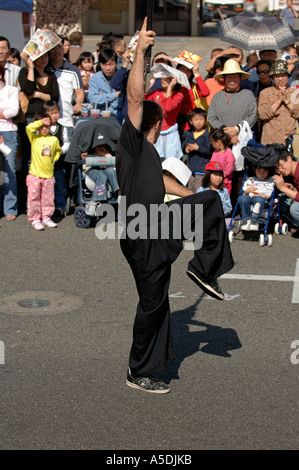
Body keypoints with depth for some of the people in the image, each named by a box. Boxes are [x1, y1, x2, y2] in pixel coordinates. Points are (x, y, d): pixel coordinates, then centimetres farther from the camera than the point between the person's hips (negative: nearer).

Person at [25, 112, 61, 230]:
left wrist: (54, 159, 12)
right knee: (34, 198, -1)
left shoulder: (54, 139, 7)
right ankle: (34, 219, 7)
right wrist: (40, 122, -16)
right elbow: (29, 128, -21)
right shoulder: (34, 138, -1)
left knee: (48, 198, 9)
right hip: (35, 175, -3)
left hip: (48, 175, 3)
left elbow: (58, 151, 26)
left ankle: (46, 218, 21)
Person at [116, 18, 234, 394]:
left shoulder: (147, 152, 15)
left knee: (212, 201, 10)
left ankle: (204, 269, 13)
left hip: (162, 224, 9)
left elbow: (161, 181, 32)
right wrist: (140, 50, -25)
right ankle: (138, 373, 14)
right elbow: (135, 97, -23)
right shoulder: (131, 144, -12)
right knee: (152, 304, -1)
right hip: (144, 238, -9)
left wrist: (192, 197, 38)